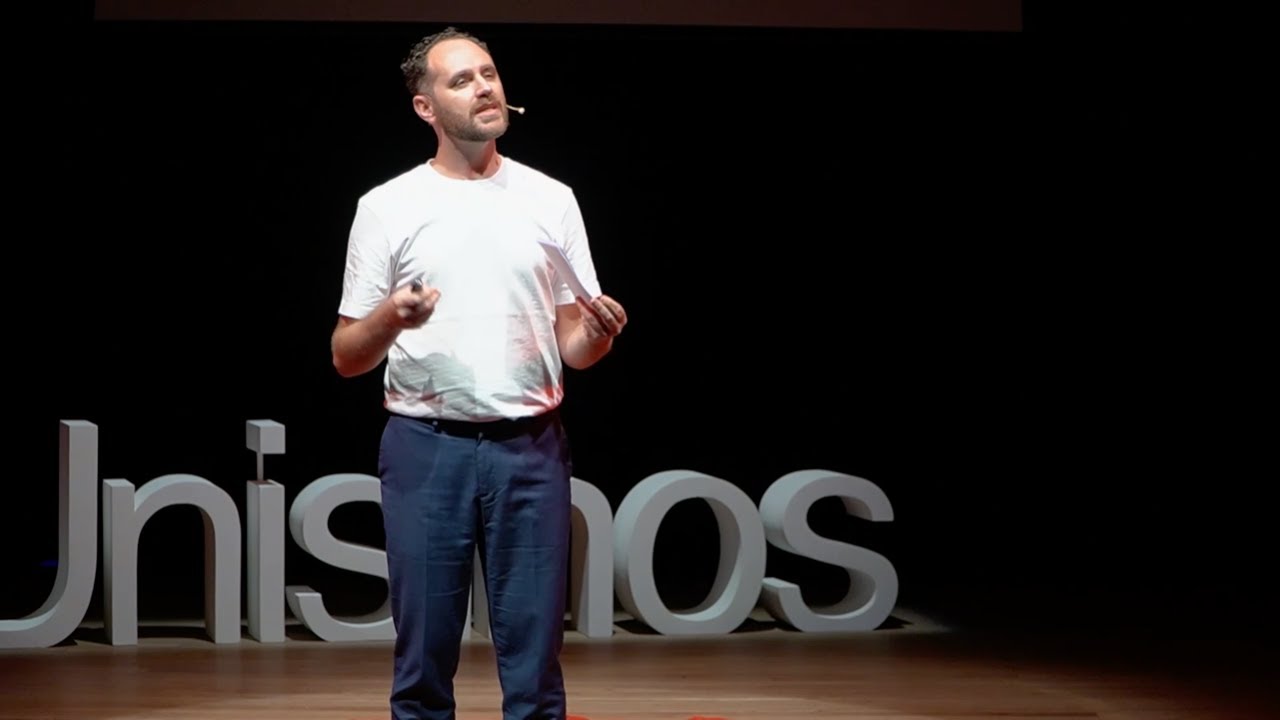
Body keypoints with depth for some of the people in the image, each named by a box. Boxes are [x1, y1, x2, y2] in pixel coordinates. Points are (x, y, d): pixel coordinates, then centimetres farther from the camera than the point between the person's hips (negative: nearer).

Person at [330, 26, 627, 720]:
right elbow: (346, 357, 2)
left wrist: (599, 334, -14)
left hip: (529, 451, 1)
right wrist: (391, 317, -20)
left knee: (534, 658, 3)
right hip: (426, 449, -1)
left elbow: (573, 346, 10)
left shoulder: (551, 199, 8)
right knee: (424, 657, 3)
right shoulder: (387, 206, 1)